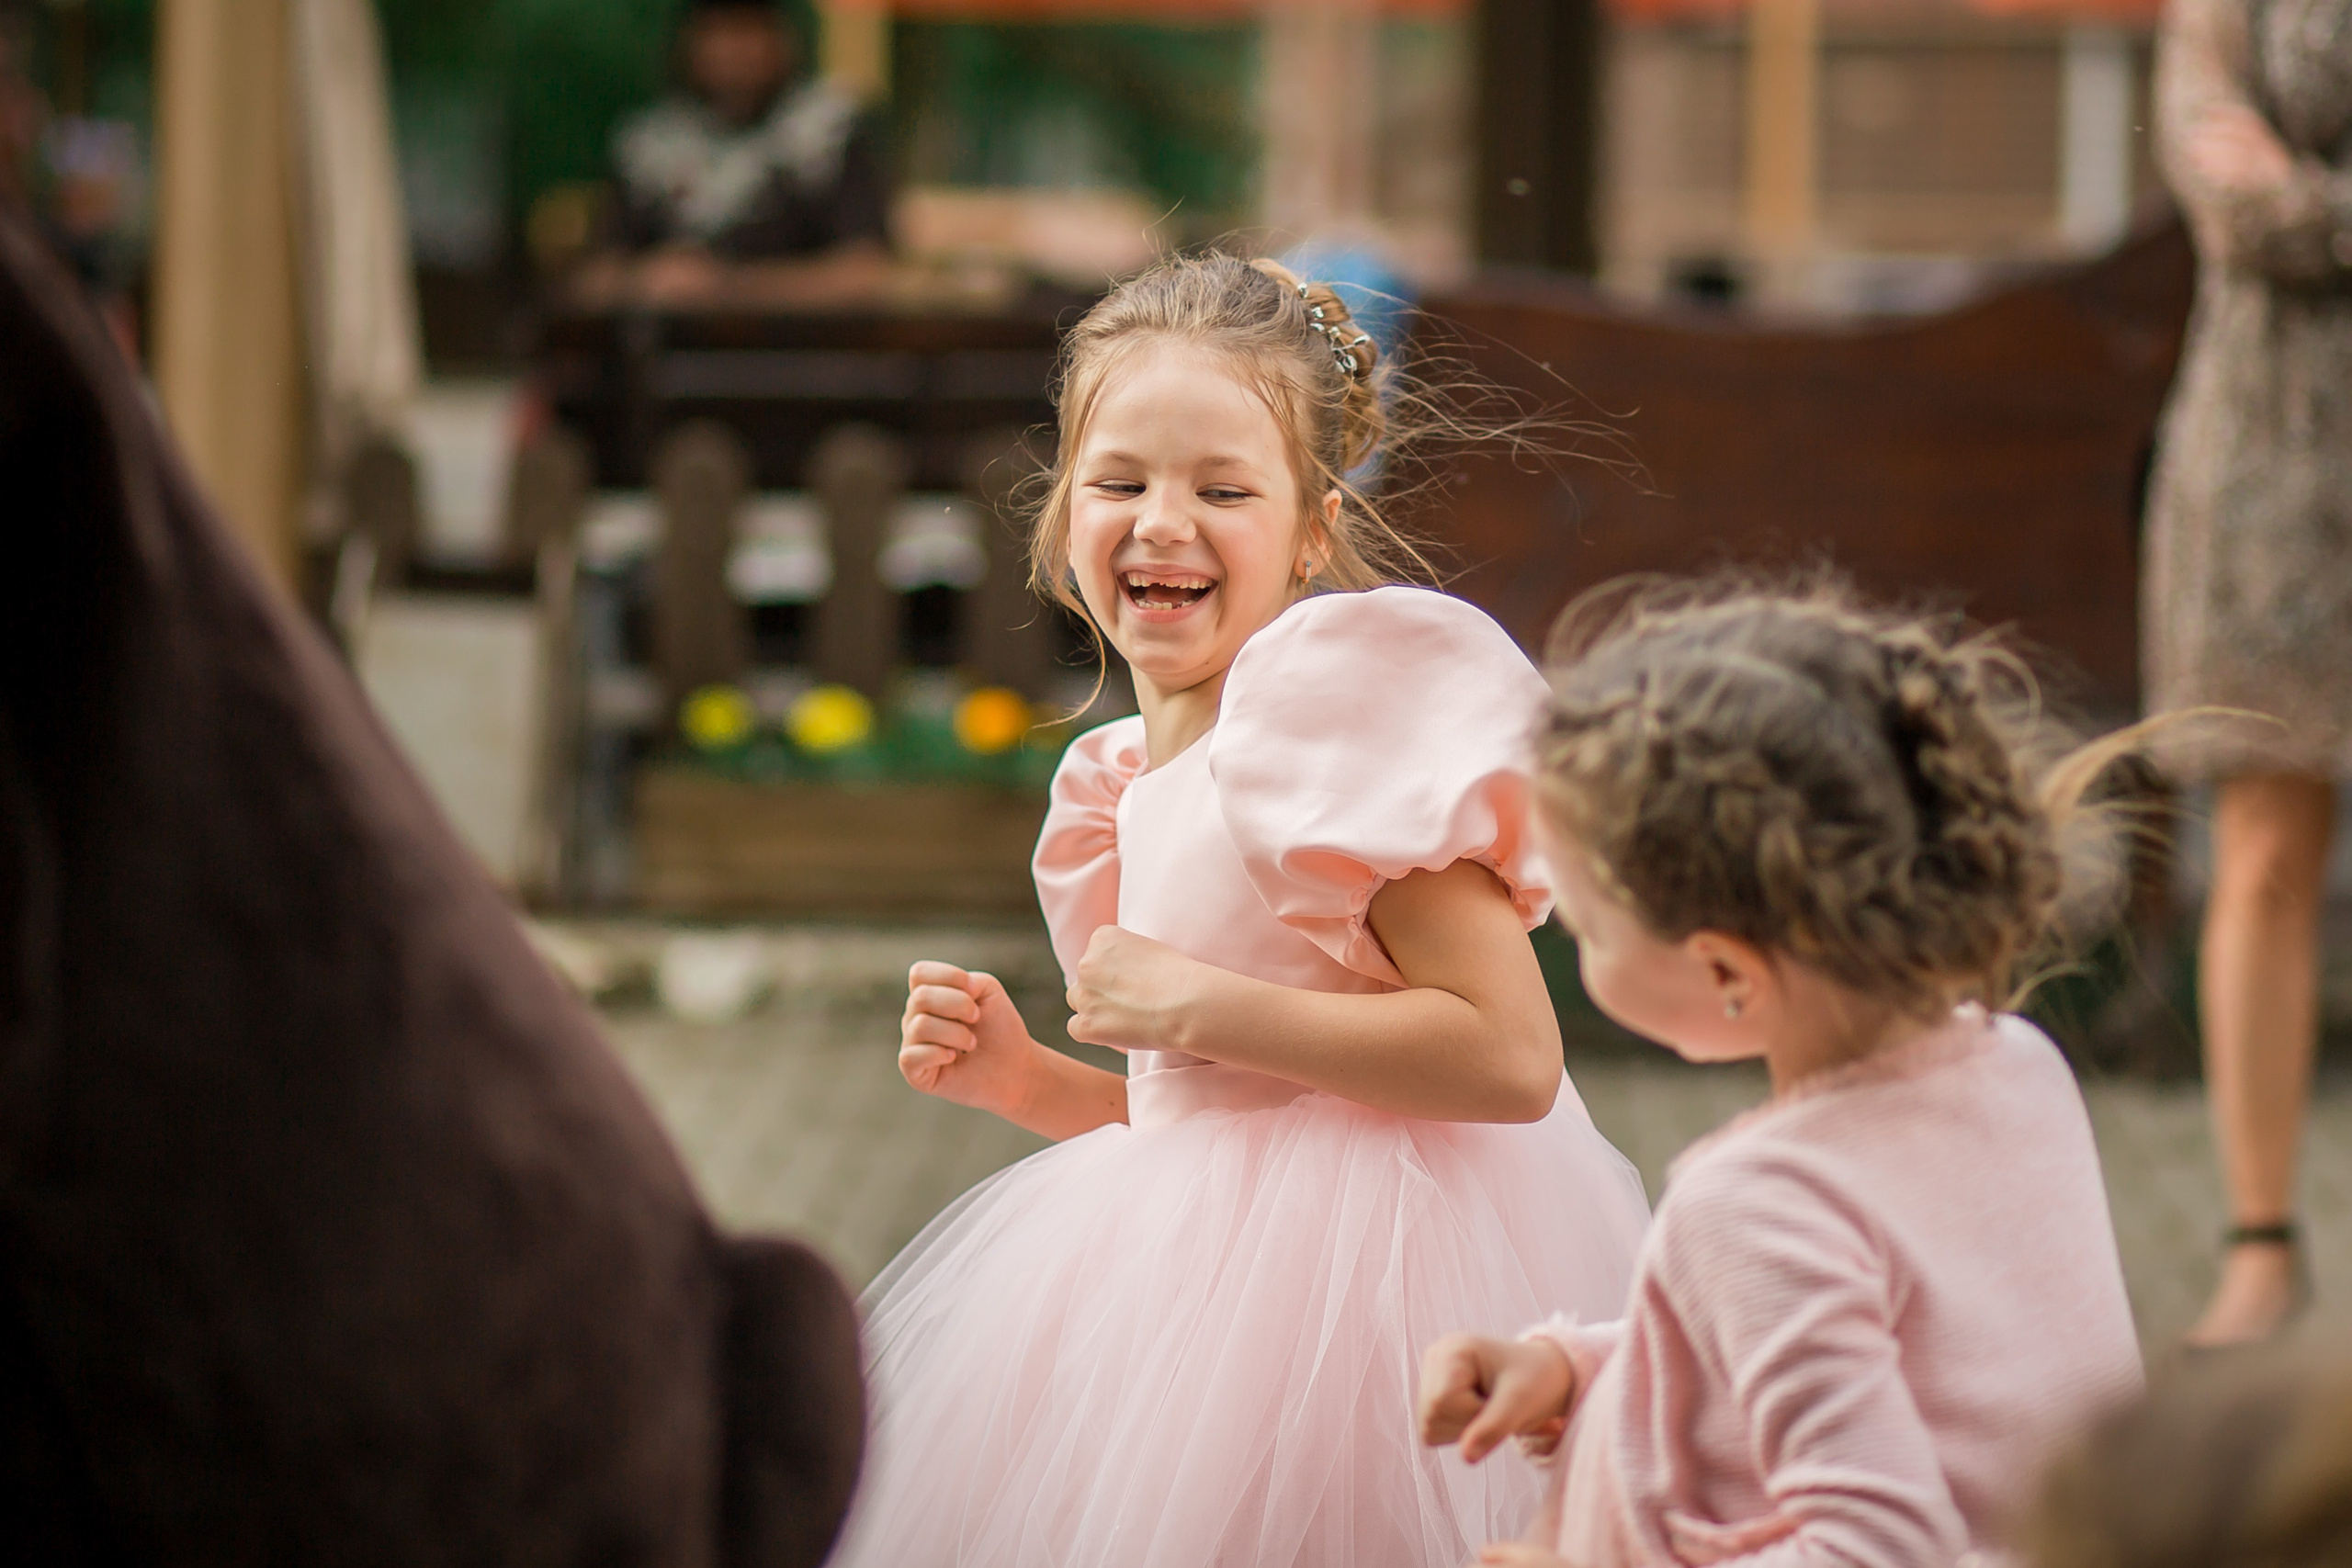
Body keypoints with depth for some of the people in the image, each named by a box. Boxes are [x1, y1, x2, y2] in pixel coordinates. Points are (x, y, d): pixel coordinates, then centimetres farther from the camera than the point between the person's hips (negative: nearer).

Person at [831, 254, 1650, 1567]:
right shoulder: (1126, 785, 13)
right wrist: (1027, 1081, 6)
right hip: (1209, 1258, 8)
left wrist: (1195, 1007, -17)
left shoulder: (1343, 691, -13)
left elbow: (1508, 1057, -21)